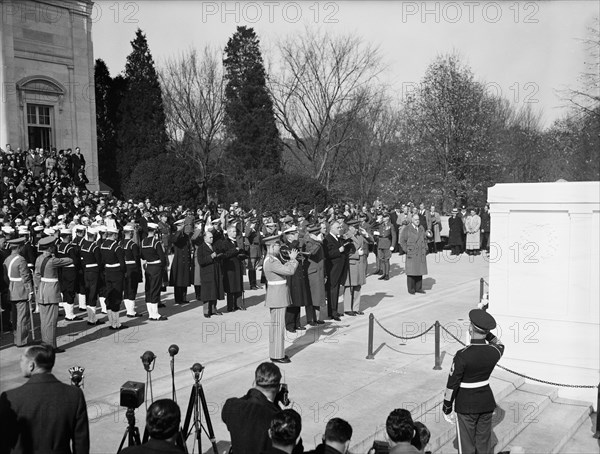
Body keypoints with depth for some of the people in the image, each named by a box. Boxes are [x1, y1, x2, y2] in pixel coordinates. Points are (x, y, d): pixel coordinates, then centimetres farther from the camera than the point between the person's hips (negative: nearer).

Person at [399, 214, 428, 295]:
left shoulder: (421, 228, 12)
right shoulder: (407, 229, -4)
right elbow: (402, 241, -2)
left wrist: (425, 249, 11)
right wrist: (407, 250, -9)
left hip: (421, 254, 5)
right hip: (411, 255, -4)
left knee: (419, 271, 6)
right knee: (411, 272, -2)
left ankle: (418, 288, 14)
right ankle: (411, 289, 4)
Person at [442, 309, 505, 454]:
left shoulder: (462, 355, -26)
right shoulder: (494, 352, -13)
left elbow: (452, 385, -18)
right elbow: (500, 346, 17)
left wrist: (447, 409, -7)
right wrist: (487, 333, 9)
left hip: (466, 405, -4)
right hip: (487, 402, 4)